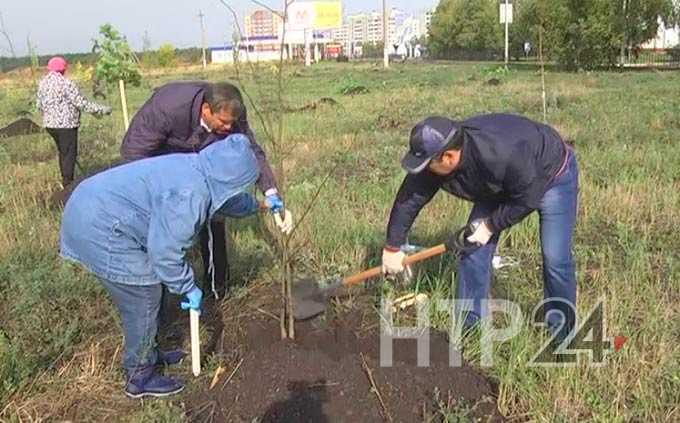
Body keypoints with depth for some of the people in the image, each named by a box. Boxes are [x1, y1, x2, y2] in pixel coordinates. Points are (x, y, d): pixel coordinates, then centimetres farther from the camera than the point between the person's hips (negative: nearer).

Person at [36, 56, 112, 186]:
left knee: (62, 152, 21)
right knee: (69, 154, 1)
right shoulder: (66, 83, -16)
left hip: (49, 124, 8)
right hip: (66, 125, -8)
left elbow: (39, 105, 15)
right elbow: (82, 103, -16)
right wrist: (102, 110, -8)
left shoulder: (42, 83, 7)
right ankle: (68, 183, 4)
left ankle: (65, 180, 30)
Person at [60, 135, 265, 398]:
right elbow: (165, 251, -23)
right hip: (100, 229, -11)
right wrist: (188, 288, -9)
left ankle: (146, 354, 39)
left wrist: (256, 206, 44)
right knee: (143, 301, 0)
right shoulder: (188, 194, -25)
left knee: (144, 296, 21)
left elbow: (227, 198, 28)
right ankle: (139, 377, 17)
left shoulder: (196, 169, 6)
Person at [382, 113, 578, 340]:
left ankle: (561, 332, 11)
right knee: (473, 247, -1)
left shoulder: (501, 154, -44)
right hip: (502, 183, 6)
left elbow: (528, 198, -29)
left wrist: (491, 225, -21)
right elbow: (408, 199, -13)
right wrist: (392, 248, -6)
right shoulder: (433, 161, -25)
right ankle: (468, 323, 13)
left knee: (555, 259, -10)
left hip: (552, 176, -6)